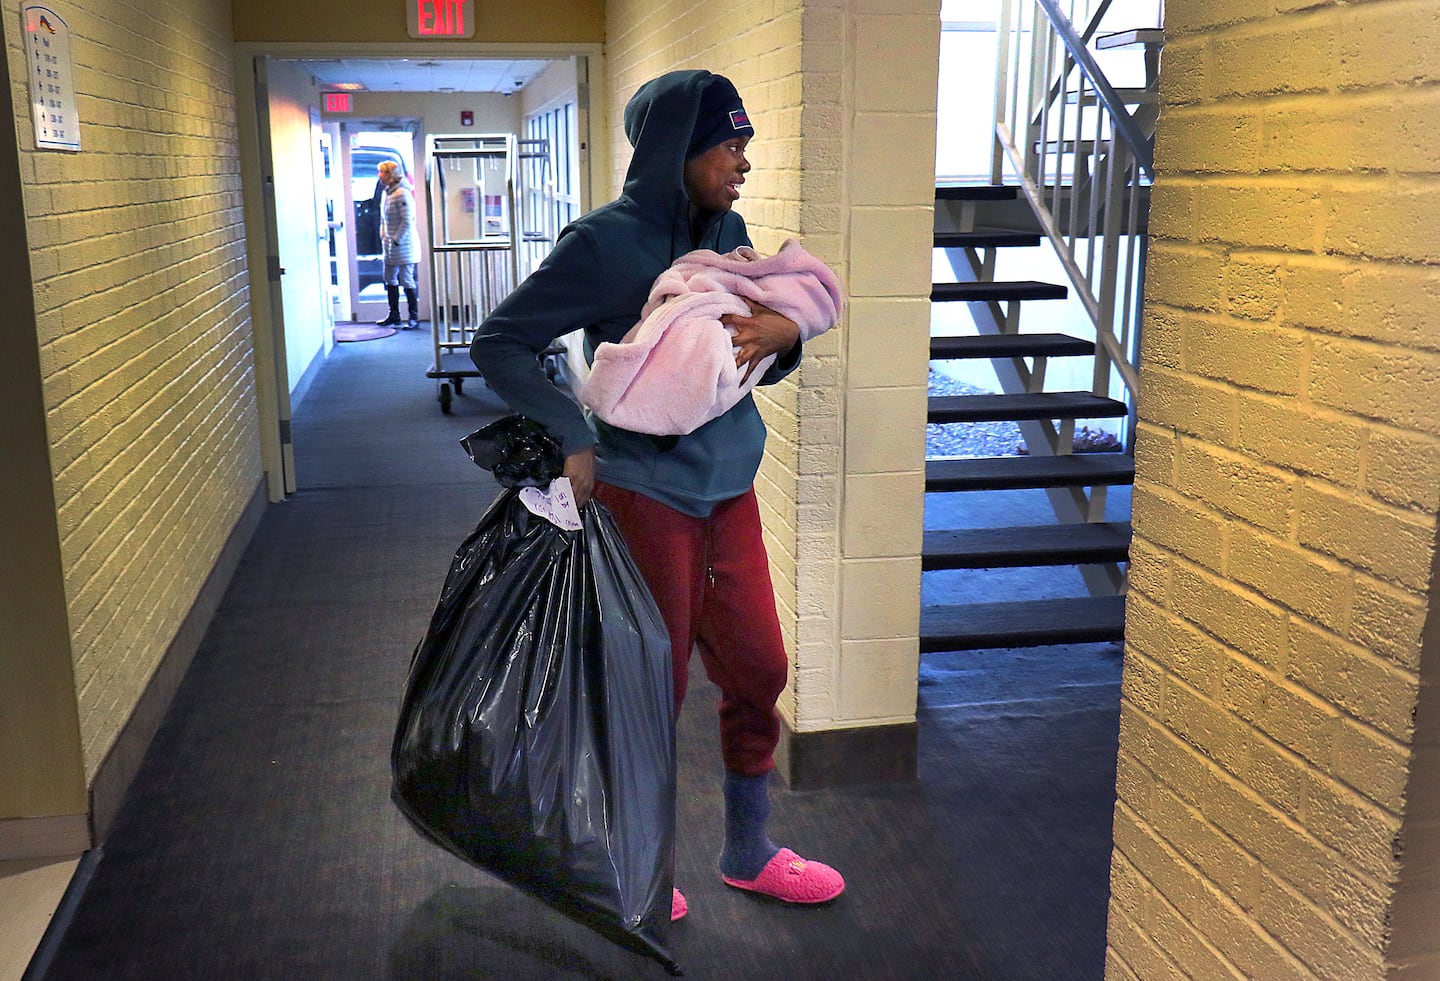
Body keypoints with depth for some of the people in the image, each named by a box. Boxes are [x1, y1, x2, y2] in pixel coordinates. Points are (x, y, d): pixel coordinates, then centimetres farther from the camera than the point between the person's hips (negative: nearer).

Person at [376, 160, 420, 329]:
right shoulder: (387, 193, 12)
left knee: (407, 281, -3)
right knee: (390, 280, 14)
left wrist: (396, 241, -17)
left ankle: (414, 318, 4)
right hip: (390, 247, 9)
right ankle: (394, 316, 23)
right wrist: (383, 237, 10)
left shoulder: (402, 194, -16)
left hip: (404, 245, -9)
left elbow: (407, 222, -19)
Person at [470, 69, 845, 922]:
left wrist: (783, 333, -10)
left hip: (730, 490, 6)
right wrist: (572, 438, -19)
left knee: (758, 671, 13)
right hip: (645, 493, -6)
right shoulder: (606, 243, -13)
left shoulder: (728, 232, 5)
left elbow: (761, 364, 14)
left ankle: (749, 851, 33)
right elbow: (498, 344, -10)